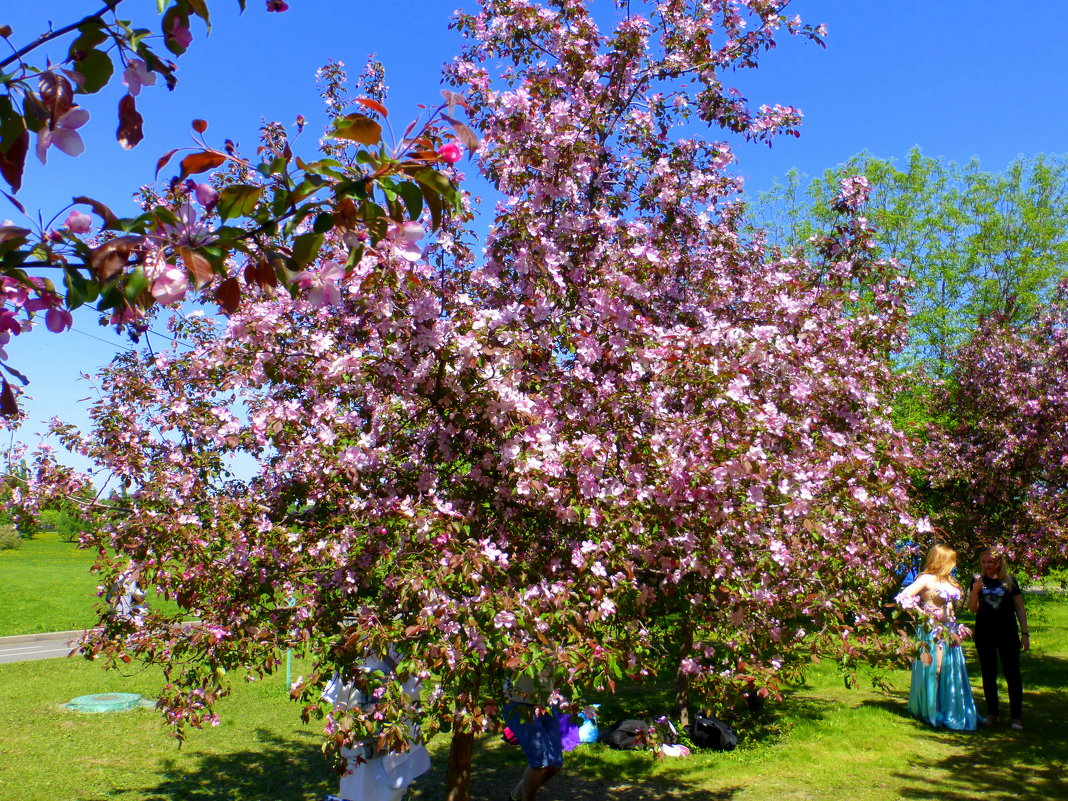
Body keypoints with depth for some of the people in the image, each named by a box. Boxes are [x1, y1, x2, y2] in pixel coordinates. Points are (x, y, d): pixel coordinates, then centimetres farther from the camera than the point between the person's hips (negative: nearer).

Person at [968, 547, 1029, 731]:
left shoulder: (1010, 581, 1)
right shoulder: (978, 581, 3)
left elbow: (1020, 608, 5)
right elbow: (972, 608, -3)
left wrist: (1025, 633, 1)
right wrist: (974, 592, -20)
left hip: (1008, 634, -1)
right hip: (984, 634, 1)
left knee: (1012, 674, -1)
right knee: (988, 674, 8)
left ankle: (1016, 716, 7)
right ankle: (992, 713, 19)